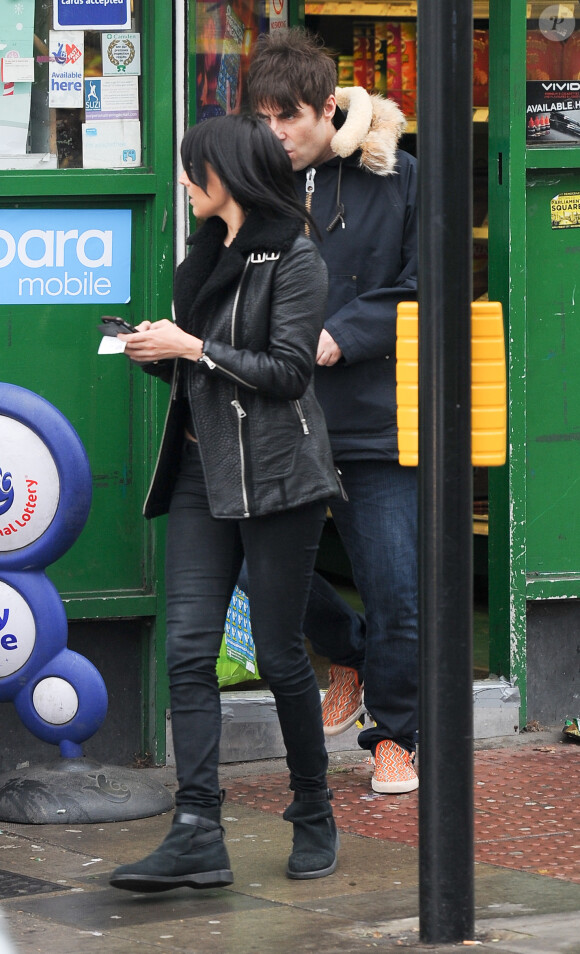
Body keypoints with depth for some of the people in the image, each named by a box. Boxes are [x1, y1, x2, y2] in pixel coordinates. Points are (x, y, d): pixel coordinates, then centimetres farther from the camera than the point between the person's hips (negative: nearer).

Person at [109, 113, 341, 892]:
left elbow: (288, 371, -13)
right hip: (203, 475, 7)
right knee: (189, 649, -6)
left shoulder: (294, 260, -6)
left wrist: (193, 348, -14)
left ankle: (314, 819, 17)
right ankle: (198, 837, -11)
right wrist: (157, 352, 3)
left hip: (275, 475, -7)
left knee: (279, 653, -1)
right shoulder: (204, 258, 17)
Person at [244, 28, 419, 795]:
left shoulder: (396, 180, -2)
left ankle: (394, 733, 19)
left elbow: (425, 292, -1)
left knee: (395, 585, -2)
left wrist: (342, 337, -12)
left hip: (374, 416, -3)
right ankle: (350, 656, 33)